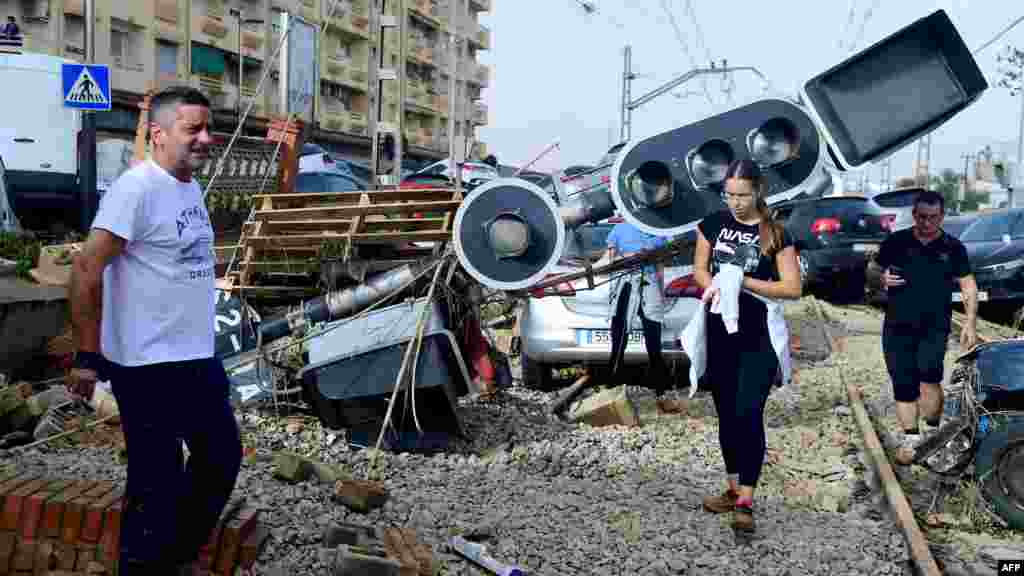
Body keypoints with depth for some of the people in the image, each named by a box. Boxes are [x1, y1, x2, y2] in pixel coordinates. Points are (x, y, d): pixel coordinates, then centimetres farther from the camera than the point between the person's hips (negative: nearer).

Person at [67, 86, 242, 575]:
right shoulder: (137, 187, -17)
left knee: (222, 457, 20)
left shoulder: (190, 187, 9)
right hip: (150, 367, -9)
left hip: (198, 358, 10)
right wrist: (88, 357, -19)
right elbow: (86, 270, -20)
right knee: (157, 484, 1)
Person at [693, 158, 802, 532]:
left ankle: (746, 502, -10)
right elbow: (699, 269, 11)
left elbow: (793, 288, -9)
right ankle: (732, 489, 25)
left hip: (759, 338, -4)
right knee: (726, 415, 12)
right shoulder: (714, 224, 4)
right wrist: (715, 287, -11)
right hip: (720, 334, 4)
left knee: (749, 415, -12)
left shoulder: (776, 233, -6)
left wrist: (743, 281, -17)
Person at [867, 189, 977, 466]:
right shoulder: (896, 241, 4)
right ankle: (909, 438, 16)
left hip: (935, 328, -1)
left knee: (929, 376, -21)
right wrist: (881, 277, -12)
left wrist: (971, 321, -3)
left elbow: (968, 285, 7)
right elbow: (871, 270, 12)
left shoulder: (953, 247, 5)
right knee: (903, 385, 5)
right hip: (897, 327, 2)